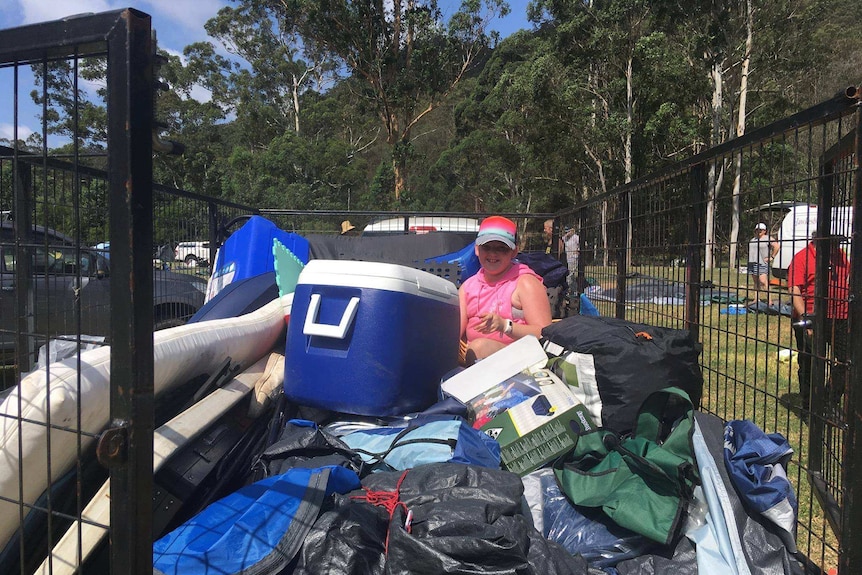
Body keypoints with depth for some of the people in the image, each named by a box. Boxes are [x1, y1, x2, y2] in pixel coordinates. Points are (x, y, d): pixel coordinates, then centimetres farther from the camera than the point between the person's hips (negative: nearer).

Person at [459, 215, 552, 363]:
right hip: (469, 356, 5)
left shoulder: (525, 282, -1)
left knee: (479, 346, -33)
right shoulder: (468, 286, 16)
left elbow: (545, 334, -11)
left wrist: (505, 326, -24)